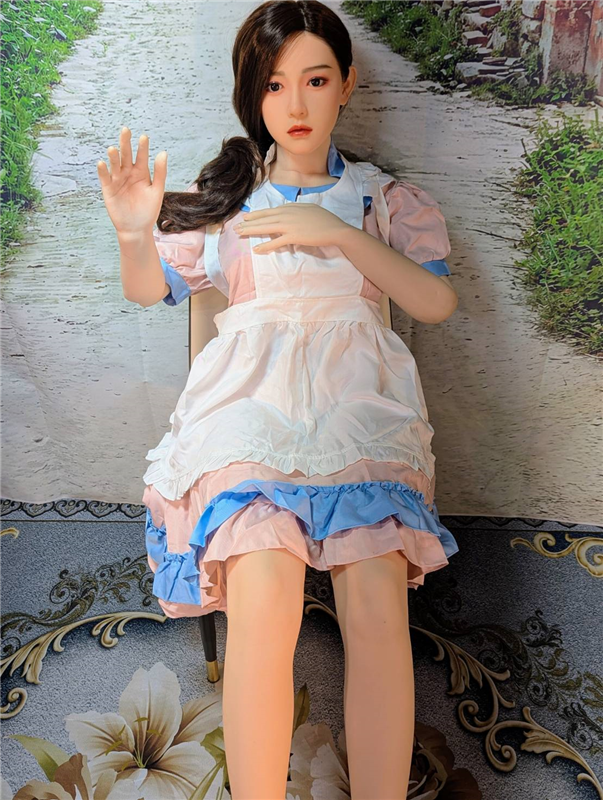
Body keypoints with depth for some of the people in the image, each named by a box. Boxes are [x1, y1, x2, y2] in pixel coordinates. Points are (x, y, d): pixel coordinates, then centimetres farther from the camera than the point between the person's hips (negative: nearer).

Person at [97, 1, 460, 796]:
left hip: (358, 403, 1)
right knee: (262, 605, -25)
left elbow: (438, 301, 4)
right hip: (250, 401, 0)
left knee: (378, 607, -23)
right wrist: (134, 233, -8)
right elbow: (148, 288, 14)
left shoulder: (384, 197, 18)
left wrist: (340, 235, -8)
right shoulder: (228, 197, 19)